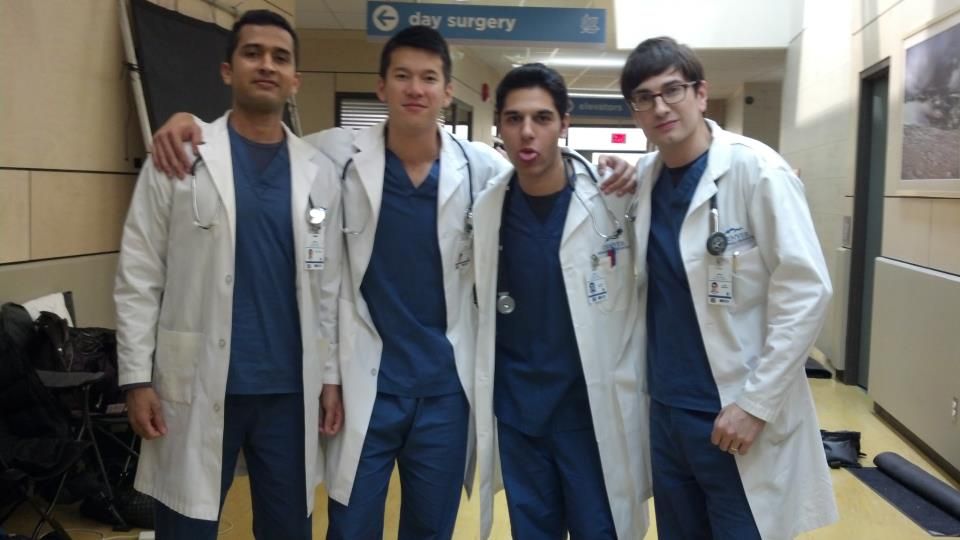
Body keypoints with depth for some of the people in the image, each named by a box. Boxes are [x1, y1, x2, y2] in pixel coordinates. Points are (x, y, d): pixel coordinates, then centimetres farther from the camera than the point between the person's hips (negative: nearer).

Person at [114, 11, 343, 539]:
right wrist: (137, 377, -6)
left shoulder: (319, 172, 6)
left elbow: (328, 284, 8)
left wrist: (331, 377, 6)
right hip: (197, 387, -2)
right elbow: (138, 277, -2)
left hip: (290, 389, 3)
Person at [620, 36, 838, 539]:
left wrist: (757, 402, -16)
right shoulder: (643, 177, 4)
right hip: (665, 409, 5)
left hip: (738, 412, -5)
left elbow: (805, 291, -14)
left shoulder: (755, 169, -11)